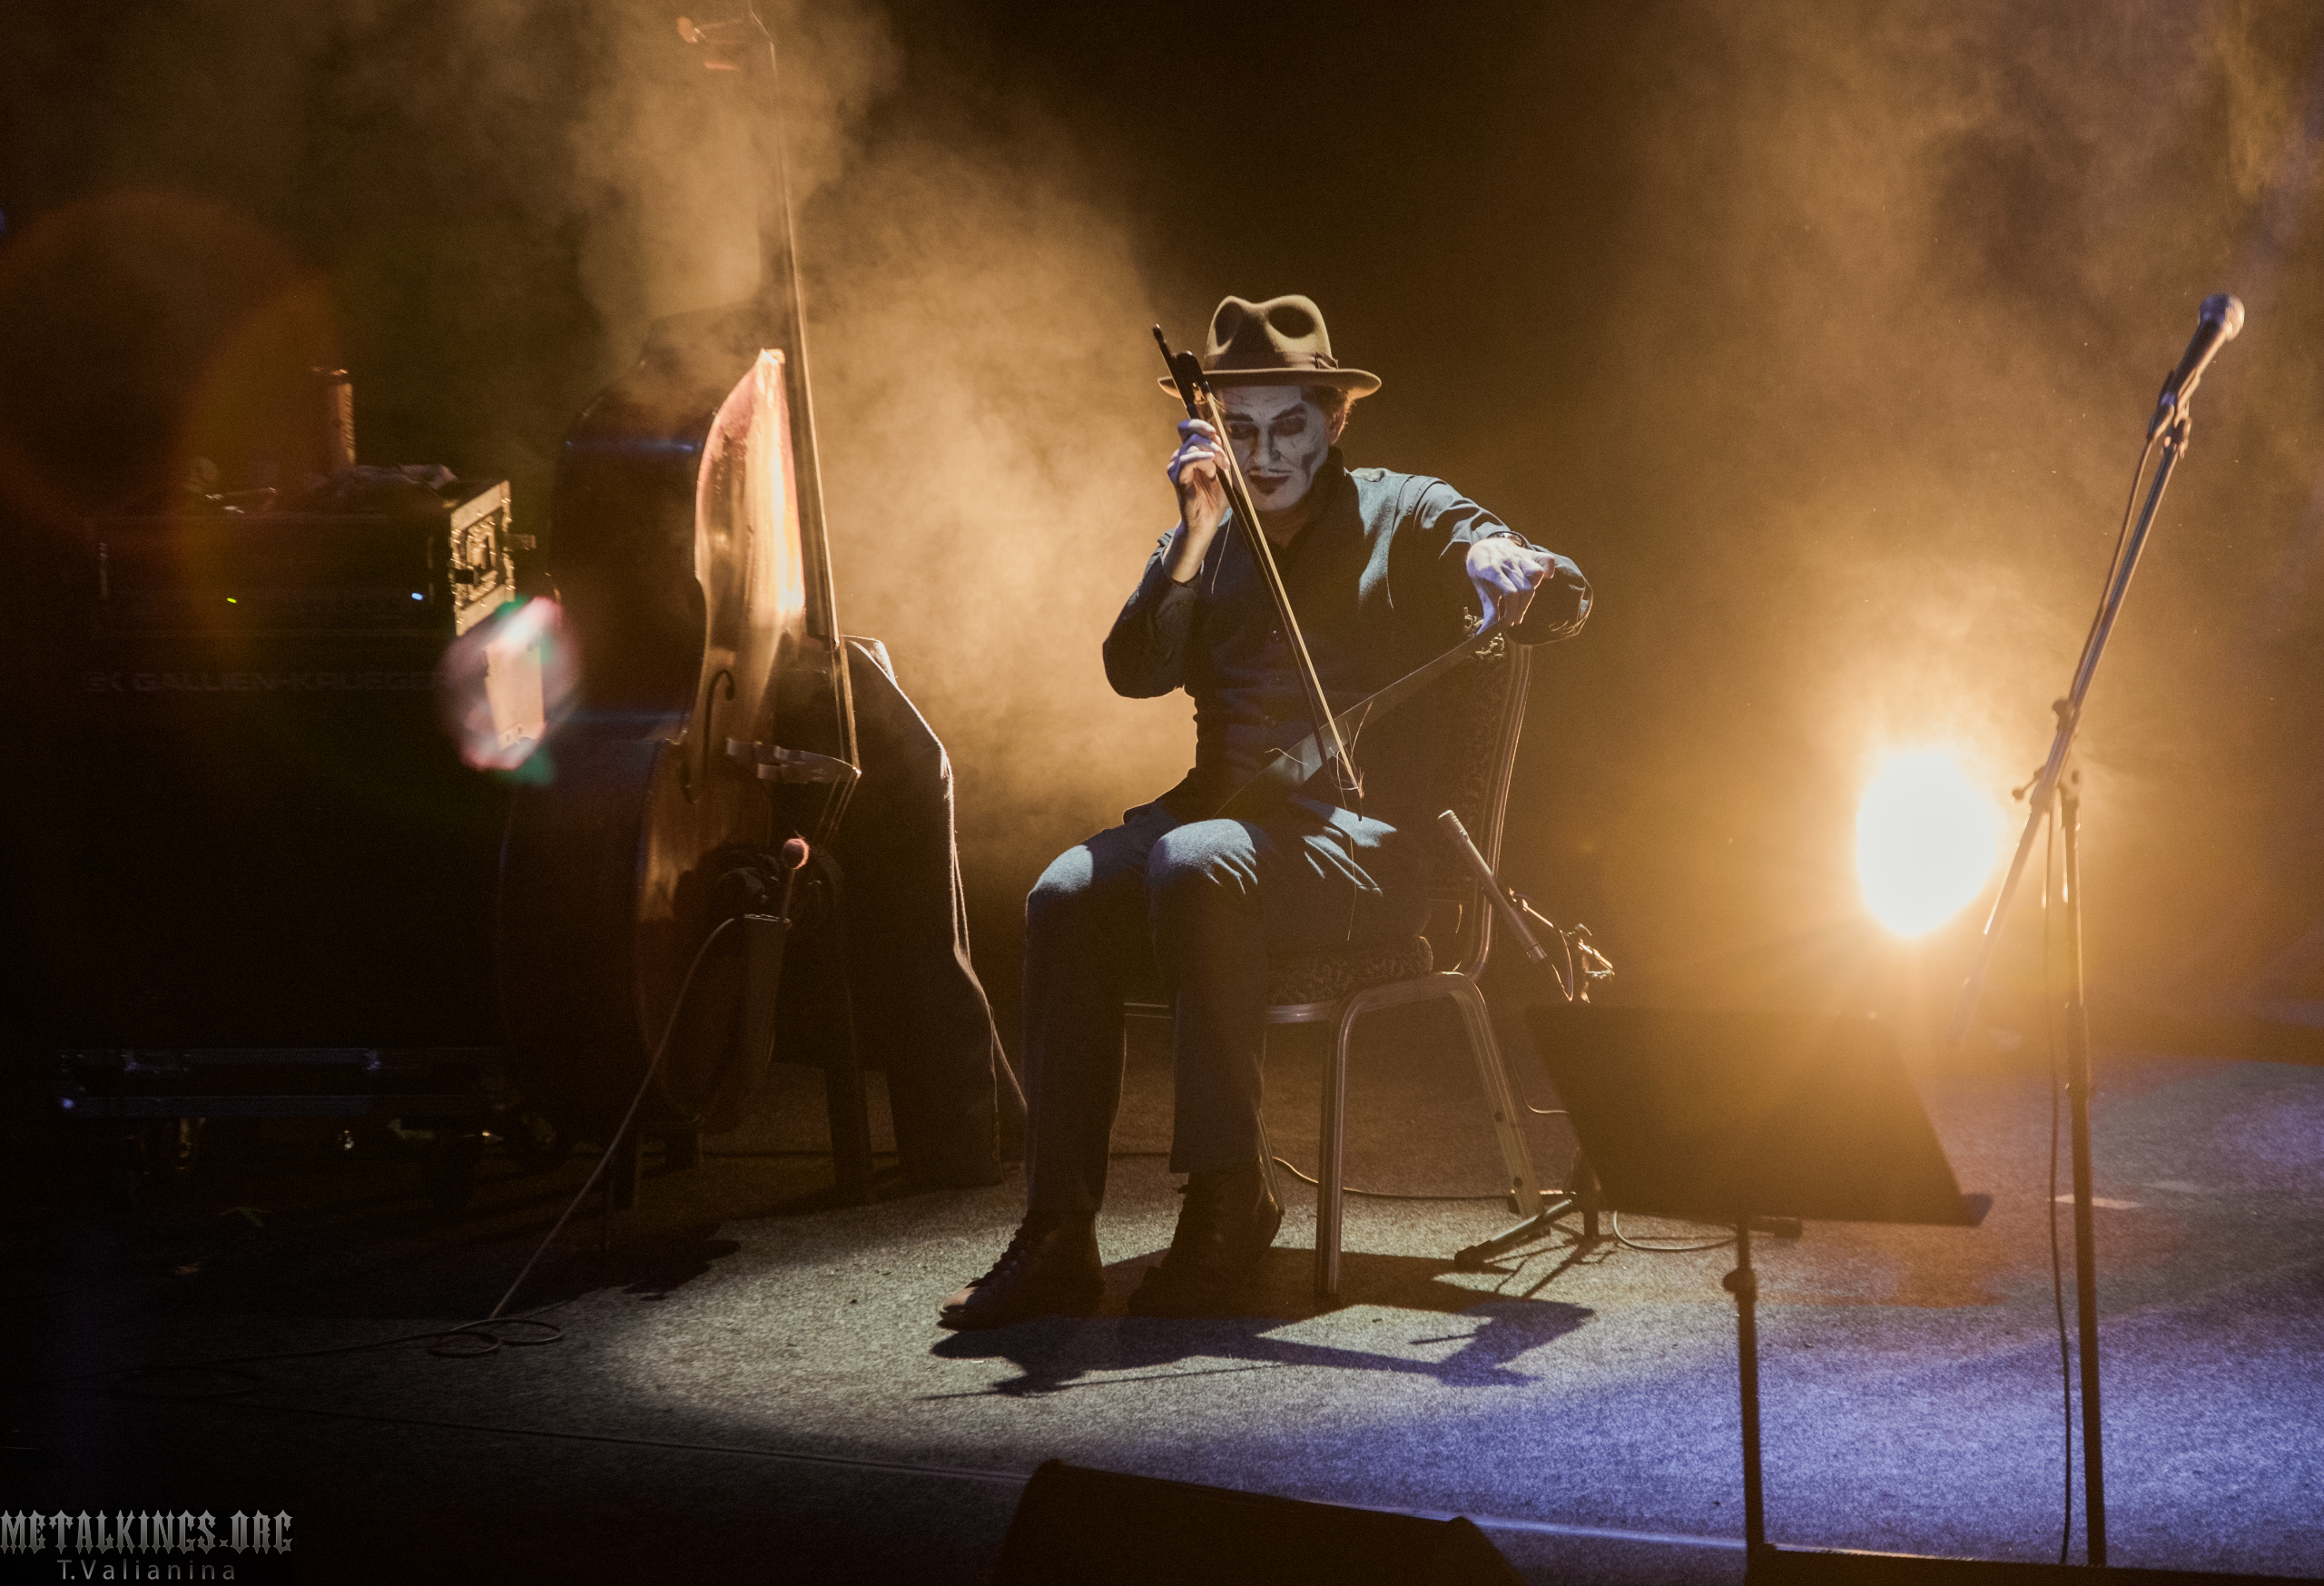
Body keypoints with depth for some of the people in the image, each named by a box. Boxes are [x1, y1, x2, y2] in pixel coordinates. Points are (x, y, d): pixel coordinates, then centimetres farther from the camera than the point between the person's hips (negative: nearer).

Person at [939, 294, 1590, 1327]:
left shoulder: (1407, 518, 7)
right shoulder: (1205, 546, 19)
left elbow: (1560, 601, -6)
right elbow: (1134, 670, 2)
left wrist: (1514, 573, -31)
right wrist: (1199, 532, -8)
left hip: (1366, 834, -5)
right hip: (1225, 808, 5)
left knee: (1194, 866, -36)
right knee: (1068, 894, -25)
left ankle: (1227, 1199, -30)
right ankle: (1057, 1235, -27)